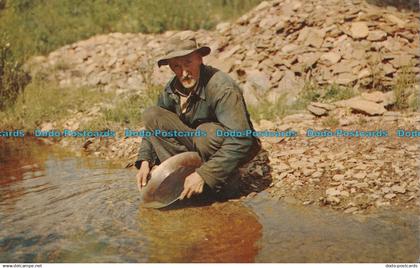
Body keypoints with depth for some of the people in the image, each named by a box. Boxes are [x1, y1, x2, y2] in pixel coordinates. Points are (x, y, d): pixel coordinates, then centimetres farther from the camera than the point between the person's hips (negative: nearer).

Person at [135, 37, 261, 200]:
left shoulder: (222, 87, -27)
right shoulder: (172, 89, -7)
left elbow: (240, 140, -35)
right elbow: (154, 125, 6)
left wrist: (204, 174, -38)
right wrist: (145, 161, -9)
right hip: (196, 143, 6)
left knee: (206, 132, -39)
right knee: (151, 114, -12)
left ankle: (230, 180, -10)